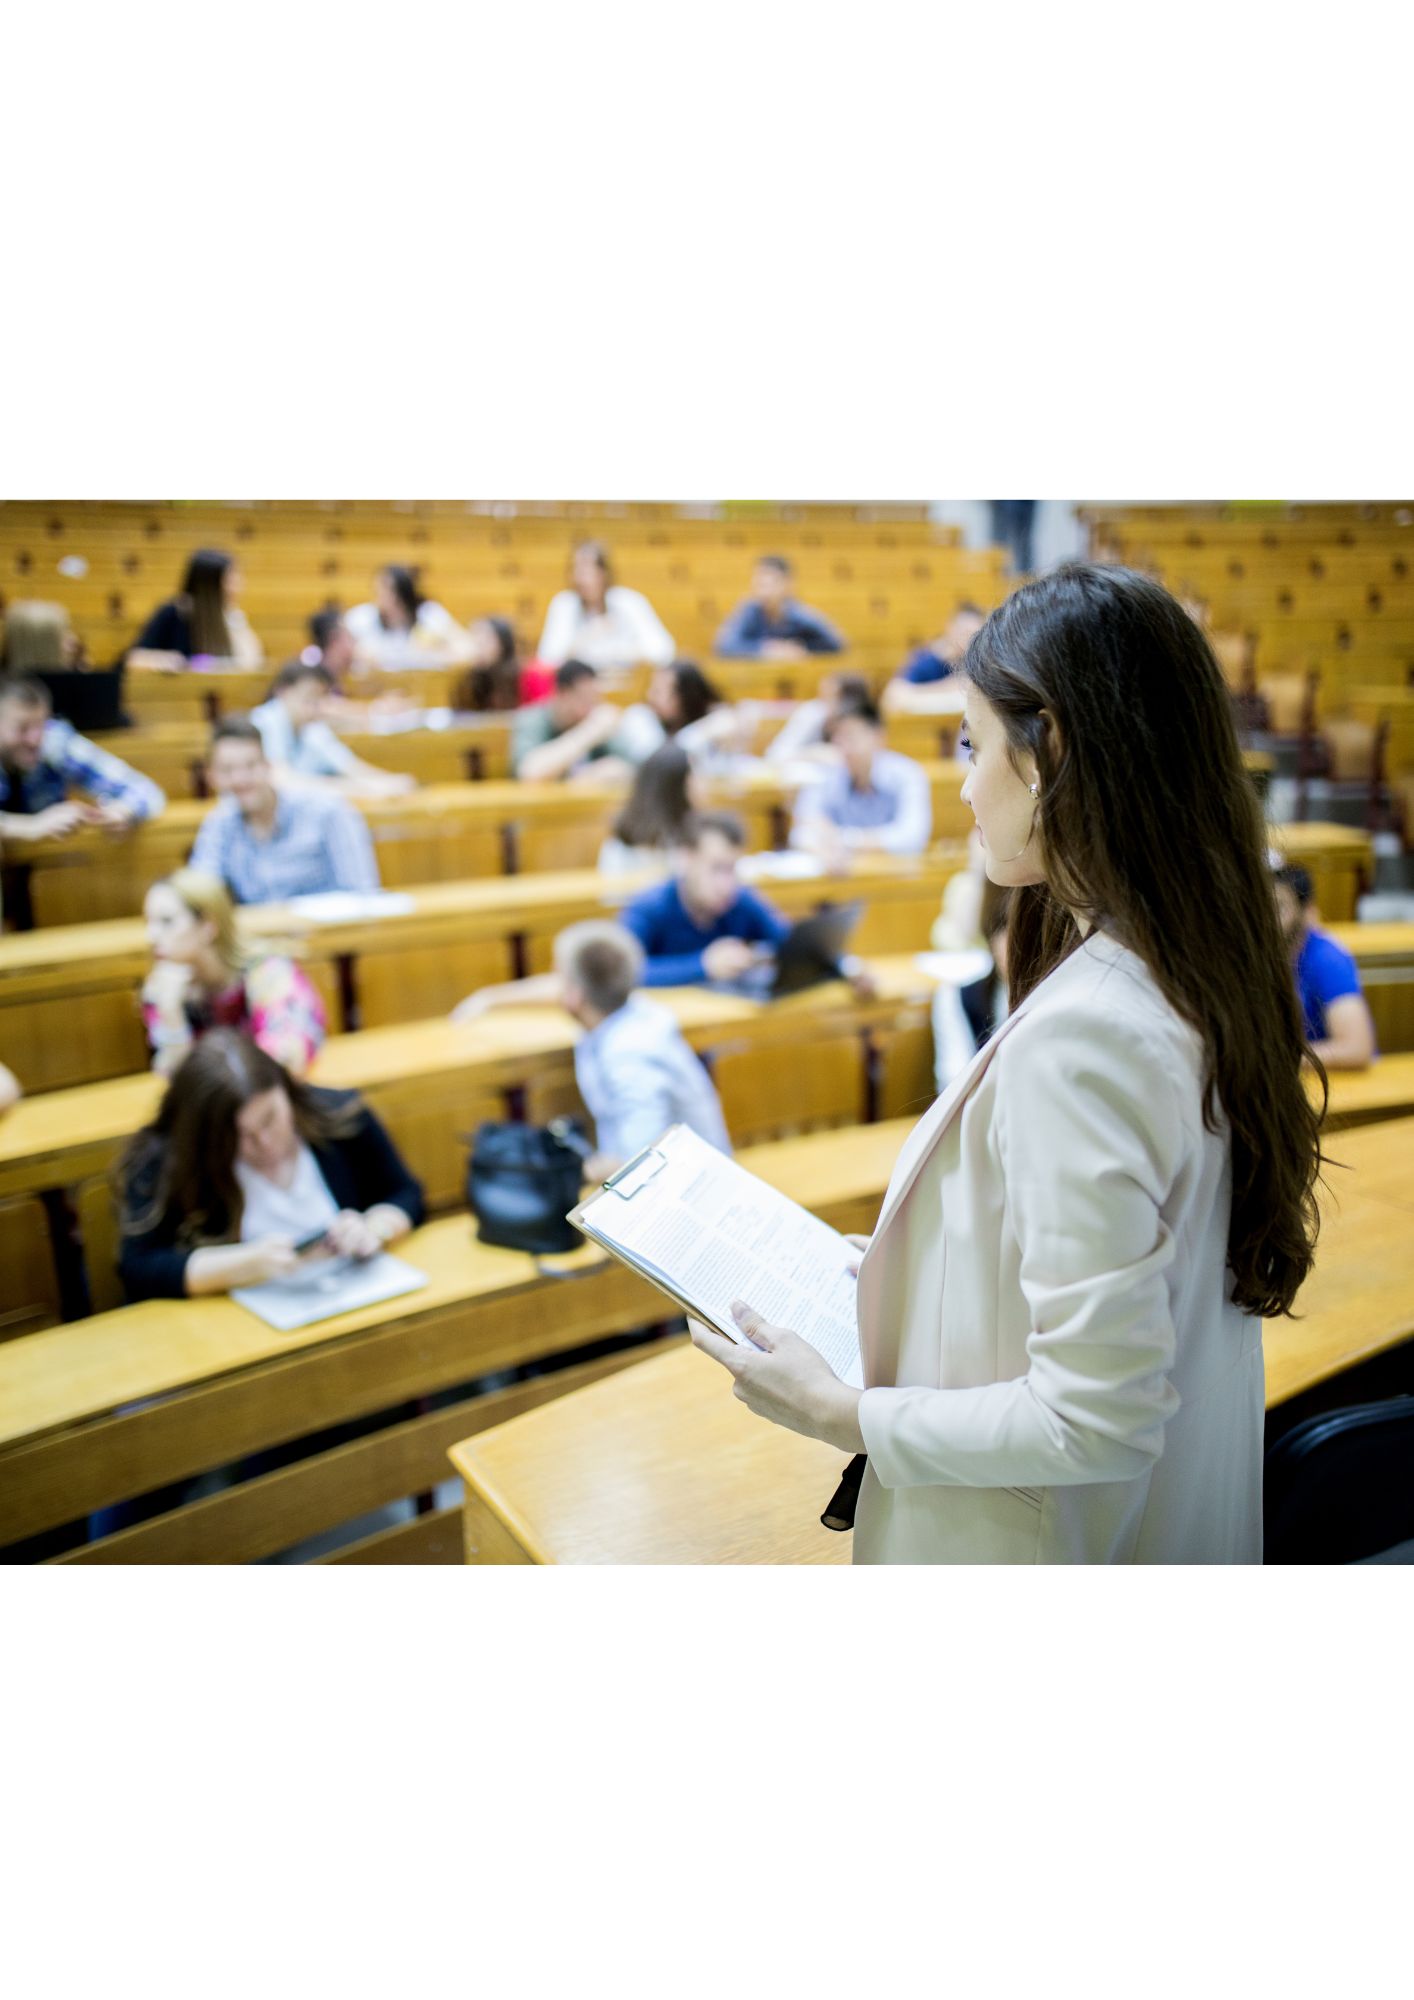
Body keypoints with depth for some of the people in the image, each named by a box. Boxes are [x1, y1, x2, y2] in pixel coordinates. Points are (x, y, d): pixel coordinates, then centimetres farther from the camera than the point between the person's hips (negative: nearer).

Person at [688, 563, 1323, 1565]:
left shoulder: (1077, 1037, -31)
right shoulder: (1209, 973, -3)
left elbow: (1097, 1419, -28)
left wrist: (842, 1415, -18)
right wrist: (909, 1264, 11)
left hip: (1044, 1539, -8)